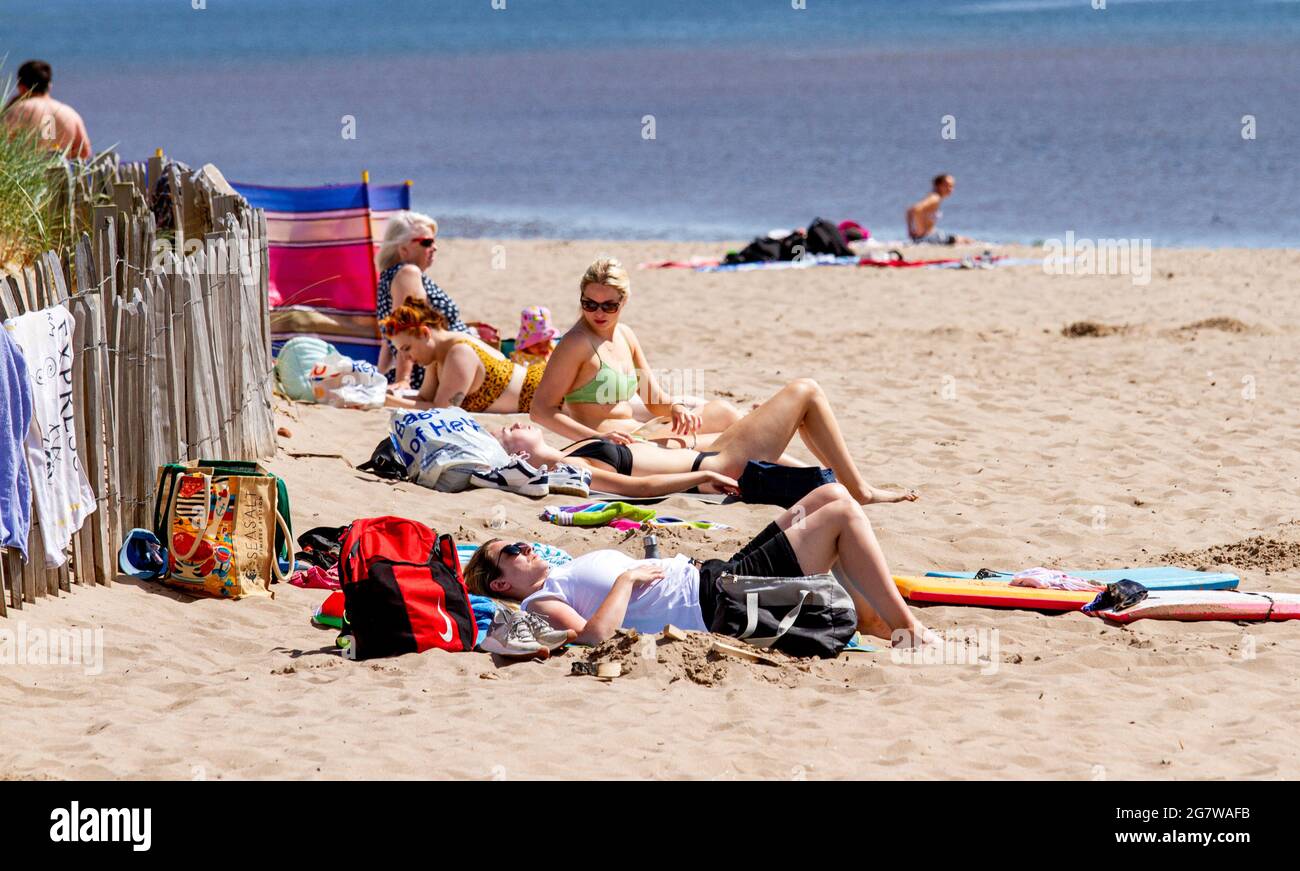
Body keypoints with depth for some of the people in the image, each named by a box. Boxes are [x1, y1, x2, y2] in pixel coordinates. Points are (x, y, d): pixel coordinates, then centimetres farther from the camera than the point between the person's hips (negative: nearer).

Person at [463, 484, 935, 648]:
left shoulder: (561, 578, 20)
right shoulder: (541, 602, -8)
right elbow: (594, 634, -28)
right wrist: (627, 579, -19)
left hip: (712, 574, 10)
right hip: (714, 604, -10)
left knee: (830, 495, 12)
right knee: (842, 514, -9)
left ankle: (873, 618, 13)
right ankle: (904, 625, -5)